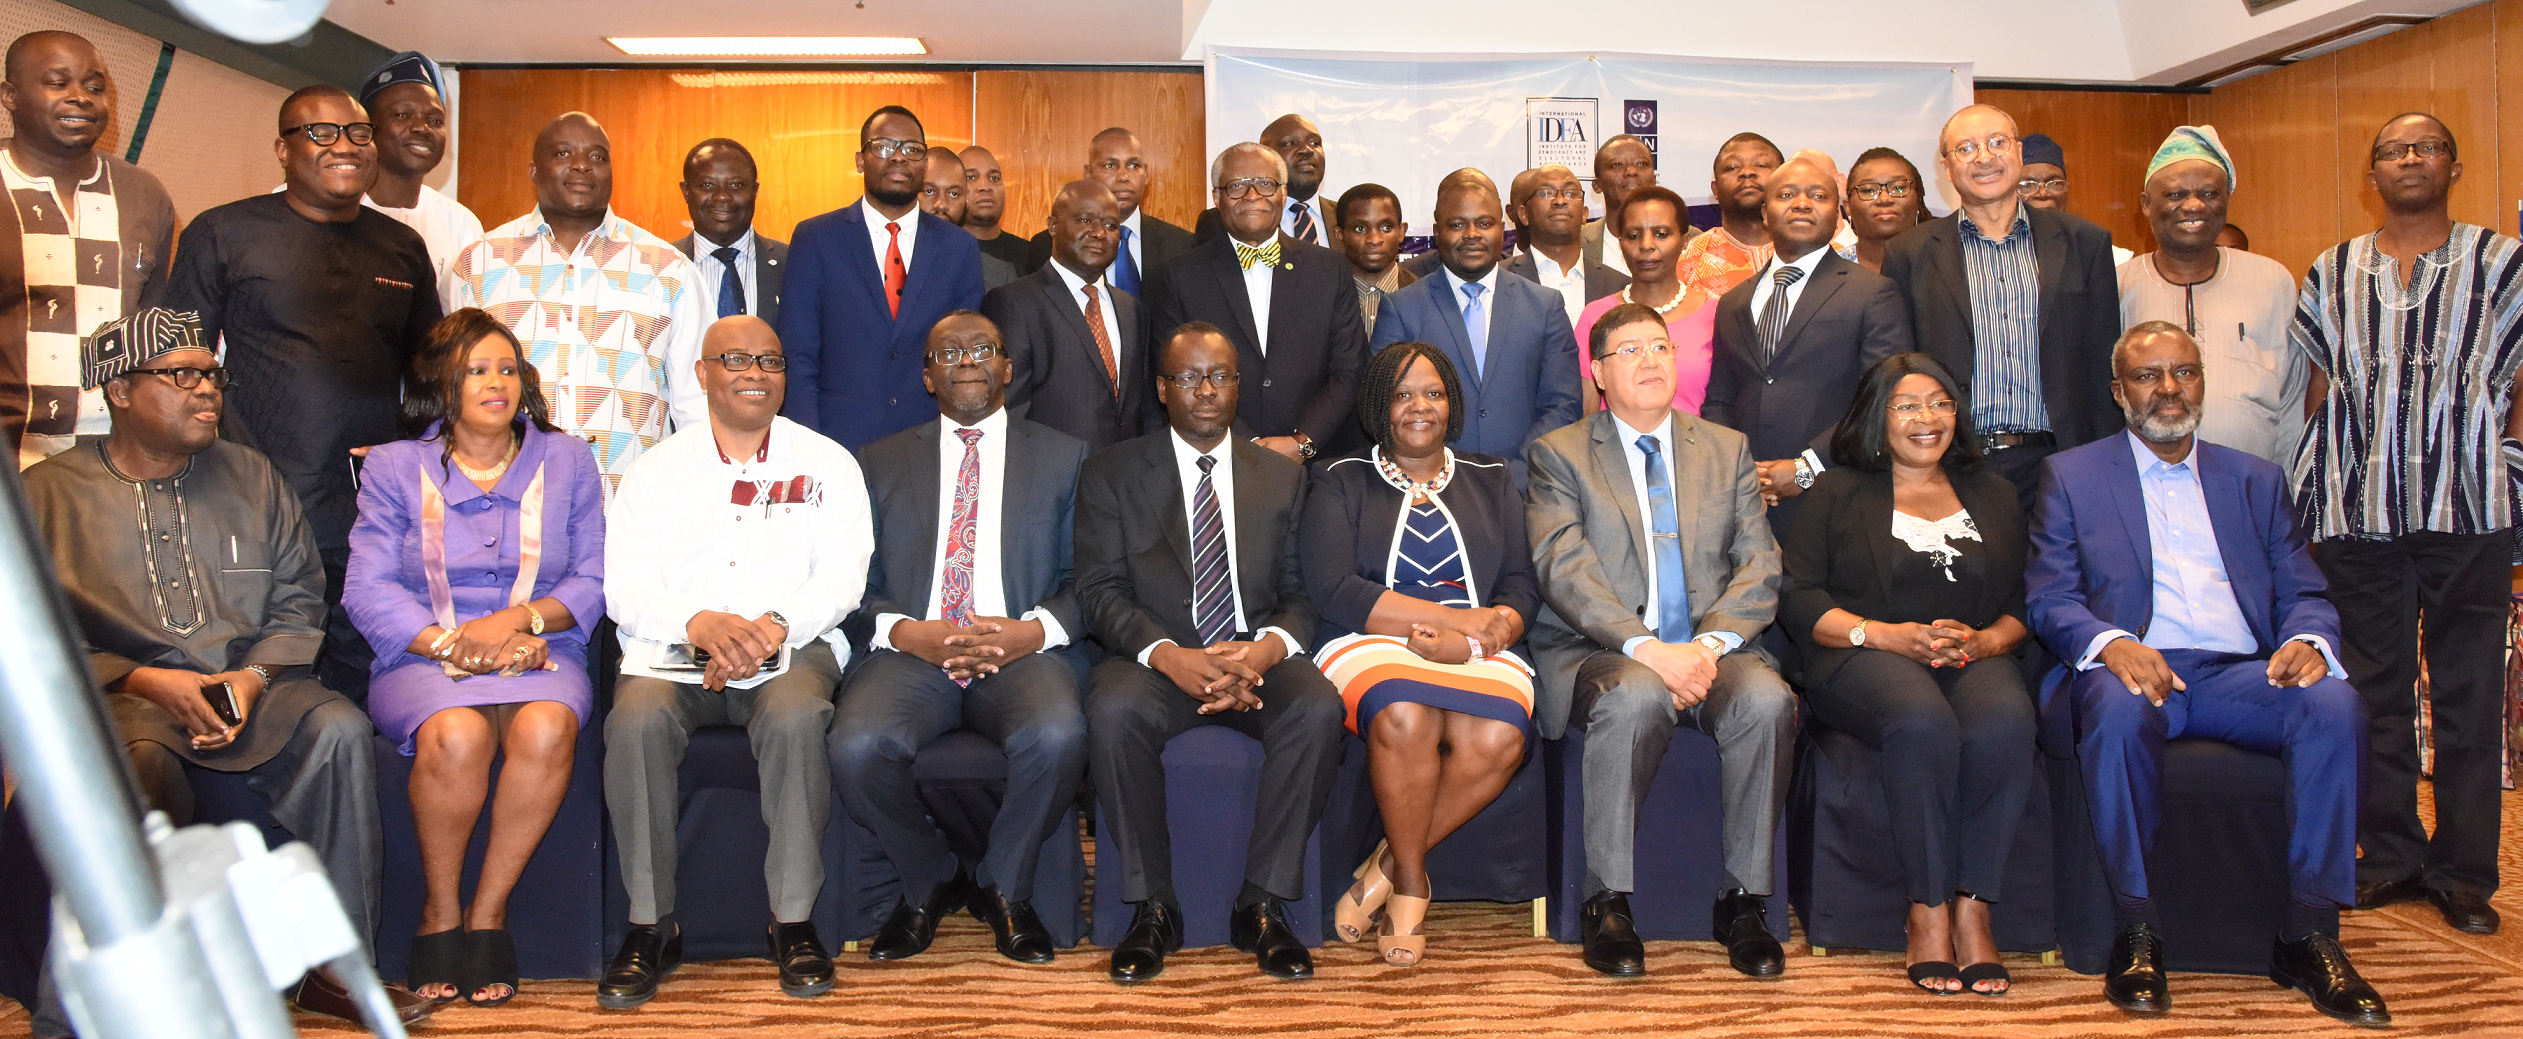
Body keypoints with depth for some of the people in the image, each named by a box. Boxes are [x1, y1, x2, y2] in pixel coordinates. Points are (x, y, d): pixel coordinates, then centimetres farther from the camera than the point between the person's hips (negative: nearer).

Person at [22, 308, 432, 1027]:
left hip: (246, 682, 3)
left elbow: (298, 601, 13)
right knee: (140, 762, -37)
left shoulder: (250, 476, 16)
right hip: (116, 694, -2)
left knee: (338, 728, -28)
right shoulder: (48, 493, 7)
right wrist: (145, 681, -13)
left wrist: (254, 676, -7)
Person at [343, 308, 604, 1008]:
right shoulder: (394, 467, 12)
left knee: (546, 728, -34)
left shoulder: (567, 461, 15)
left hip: (541, 654, 1)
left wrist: (519, 619, -12)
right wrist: (452, 644, -15)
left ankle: (489, 911, -18)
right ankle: (440, 913, -12)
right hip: (423, 659, -1)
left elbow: (593, 579, 6)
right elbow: (368, 589, 0)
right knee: (456, 735, -35)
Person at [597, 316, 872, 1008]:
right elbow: (626, 588, 3)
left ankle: (794, 920, -20)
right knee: (636, 725, -30)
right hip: (673, 654, 1)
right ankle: (651, 925, -15)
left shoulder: (827, 465, 12)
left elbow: (841, 579, 1)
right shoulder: (658, 470, 14)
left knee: (795, 719, -34)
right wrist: (700, 624, -18)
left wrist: (774, 627, -18)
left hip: (792, 649, -1)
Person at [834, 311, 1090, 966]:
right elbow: (855, 583, 10)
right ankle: (929, 884, 0)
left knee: (1058, 736, -34)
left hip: (1024, 651, -1)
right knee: (856, 745, -30)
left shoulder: (1064, 457, 16)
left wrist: (1035, 629, -12)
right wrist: (904, 631, -11)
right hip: (912, 654, 1)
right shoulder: (882, 462, 19)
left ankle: (1005, 888, -5)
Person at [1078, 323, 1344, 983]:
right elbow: (1100, 592, -2)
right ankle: (1153, 908, -18)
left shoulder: (1282, 478, 15)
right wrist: (1169, 656, -21)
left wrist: (1265, 651, -17)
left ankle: (1263, 904, -17)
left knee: (1318, 708, -31)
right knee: (1114, 709, -34)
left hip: (1256, 659, 1)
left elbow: (1300, 594, 7)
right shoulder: (1110, 475, 8)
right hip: (1157, 657, -1)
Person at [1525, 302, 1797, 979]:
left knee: (1767, 697, -29)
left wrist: (1709, 645, -12)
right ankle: (1607, 902, -20)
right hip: (1600, 653, -3)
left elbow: (1759, 566, 7)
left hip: (1710, 650, 3)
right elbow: (1564, 570, -7)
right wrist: (1648, 649, -21)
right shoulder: (1559, 454, 7)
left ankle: (1743, 902, -14)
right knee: (1637, 696, -36)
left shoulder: (1727, 449, 18)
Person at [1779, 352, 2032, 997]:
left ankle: (1973, 910, -26)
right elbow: (1796, 598, 3)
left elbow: (2025, 600, 17)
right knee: (1924, 725, -37)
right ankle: (1927, 912, -26)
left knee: (2004, 725, -34)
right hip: (1867, 658, -2)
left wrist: (1984, 641, -6)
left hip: (1977, 659, 3)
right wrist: (1887, 634, -10)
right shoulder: (1838, 492, 15)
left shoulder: (1993, 496, 25)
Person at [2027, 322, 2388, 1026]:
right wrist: (2109, 643, -20)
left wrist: (2308, 639, -10)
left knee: (2335, 703, -28)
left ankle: (2310, 933, -19)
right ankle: (2137, 932, -23)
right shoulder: (2071, 475, 14)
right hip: (2132, 671, -3)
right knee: (2120, 710, -38)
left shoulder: (2256, 480, 23)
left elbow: (2304, 593, 15)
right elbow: (2050, 597, 2)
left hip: (2242, 674, 3)